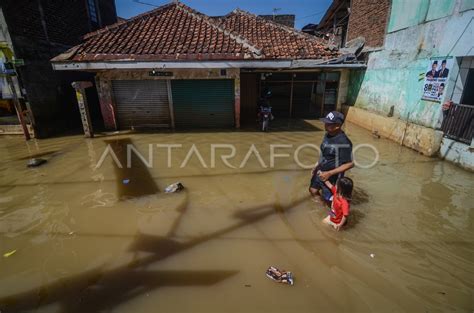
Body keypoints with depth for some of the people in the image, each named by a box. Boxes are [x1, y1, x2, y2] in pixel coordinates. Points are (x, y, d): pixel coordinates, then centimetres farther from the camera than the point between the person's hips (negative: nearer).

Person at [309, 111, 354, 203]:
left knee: (328, 199, 9)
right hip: (321, 172, 8)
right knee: (313, 191, 20)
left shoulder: (343, 142, -29)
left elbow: (350, 164, -26)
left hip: (332, 177, -8)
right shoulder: (328, 134, -3)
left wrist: (329, 173, -27)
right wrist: (316, 166, 12)